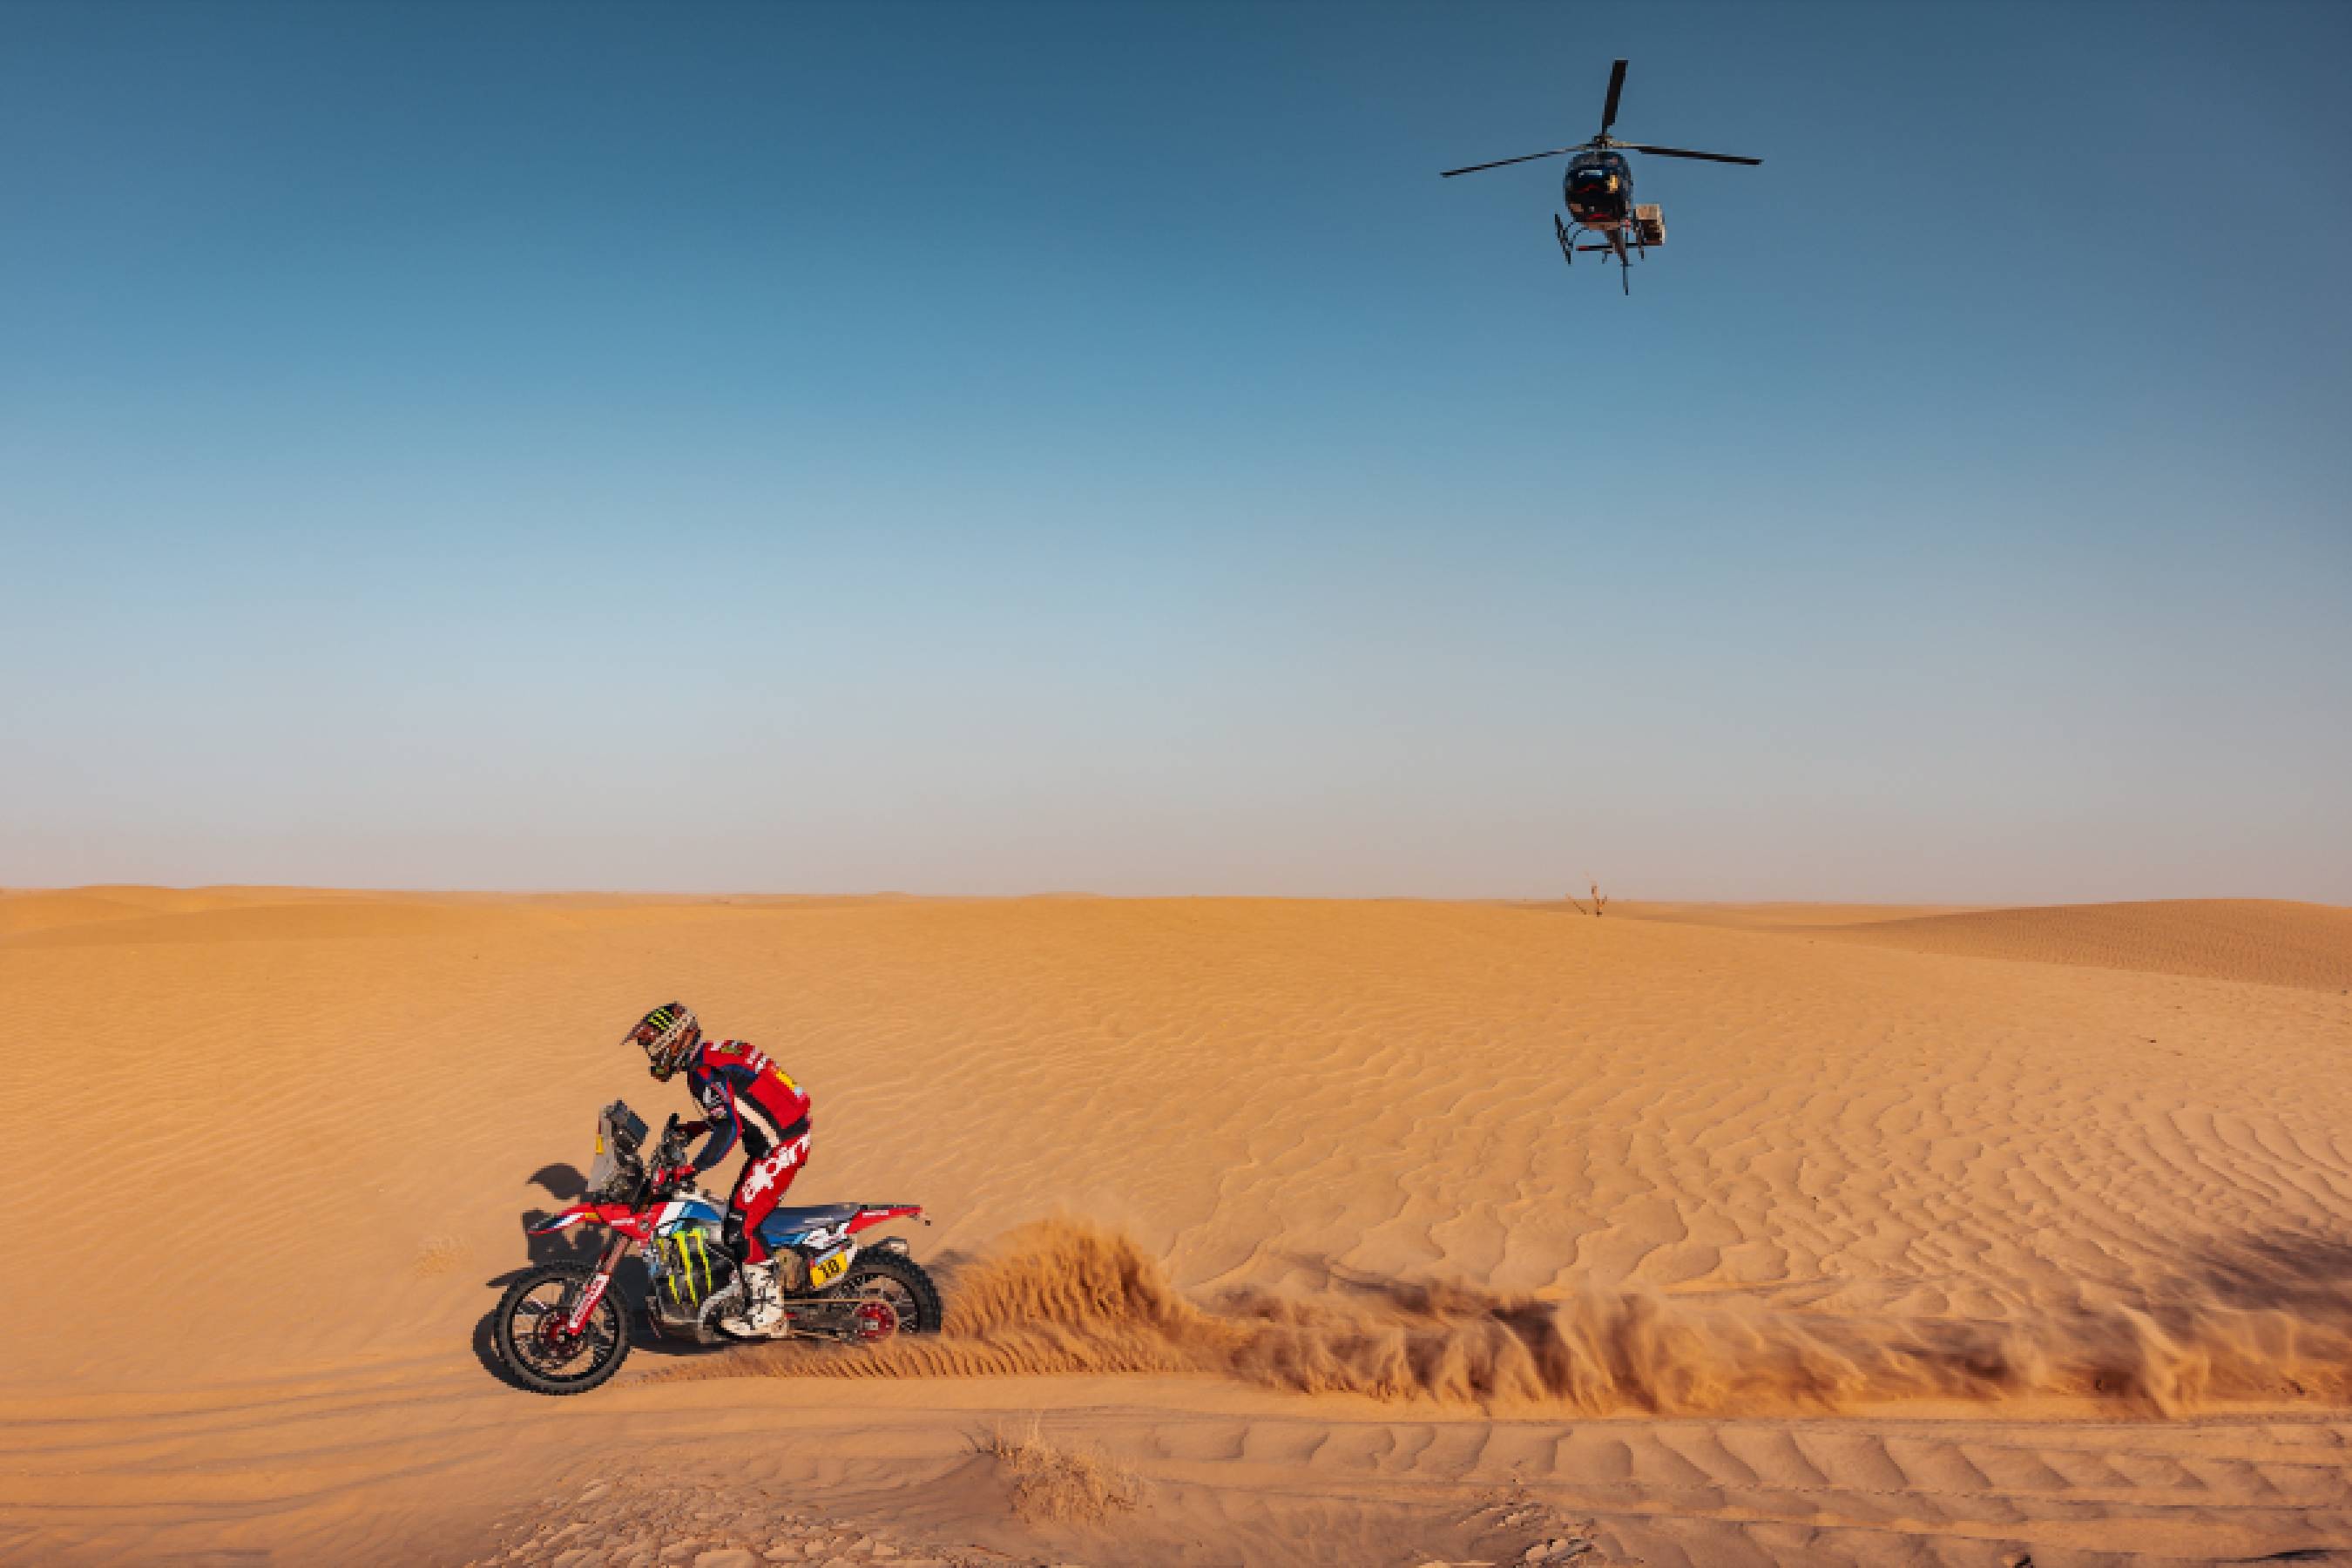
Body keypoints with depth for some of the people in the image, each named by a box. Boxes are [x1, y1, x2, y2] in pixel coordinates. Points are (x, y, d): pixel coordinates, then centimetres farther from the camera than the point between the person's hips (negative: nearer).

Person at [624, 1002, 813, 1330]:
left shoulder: (703, 1072, -17)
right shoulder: (717, 1052, 14)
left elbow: (730, 1128, -27)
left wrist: (692, 1168, -30)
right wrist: (695, 1128, 22)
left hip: (781, 1147, -10)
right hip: (786, 1137, 10)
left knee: (740, 1225, -10)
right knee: (739, 1213, 16)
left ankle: (769, 1304, -4)